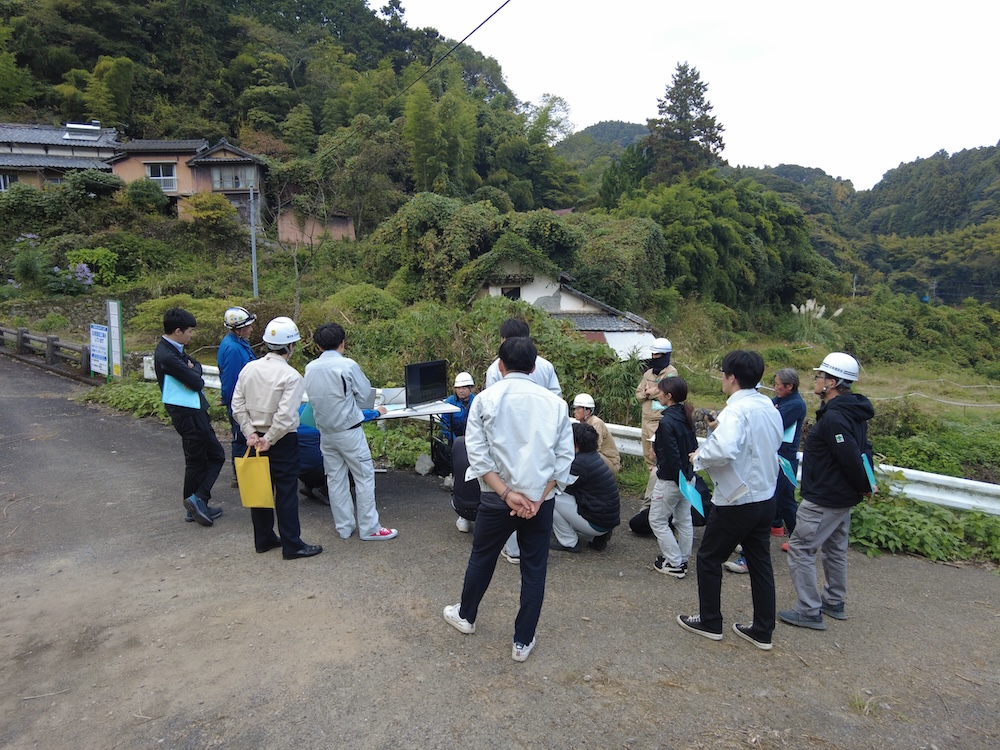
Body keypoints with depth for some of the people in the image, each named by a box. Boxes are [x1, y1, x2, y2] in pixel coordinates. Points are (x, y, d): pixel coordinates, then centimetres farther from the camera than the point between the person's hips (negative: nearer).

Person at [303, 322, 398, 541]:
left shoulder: (310, 368, -1)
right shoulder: (347, 365, -16)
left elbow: (314, 396, 5)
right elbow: (365, 393, -6)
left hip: (325, 431, 6)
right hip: (349, 431, -5)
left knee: (335, 479, 12)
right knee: (364, 477, 4)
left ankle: (344, 526, 21)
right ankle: (369, 527, 8)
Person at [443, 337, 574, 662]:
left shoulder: (485, 399, -6)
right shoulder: (555, 403, -1)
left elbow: (478, 456, -12)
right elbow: (564, 459, -5)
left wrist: (507, 494, -13)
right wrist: (538, 498, -8)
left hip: (496, 498, 0)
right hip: (541, 499, 1)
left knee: (482, 558, 21)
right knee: (534, 570, 14)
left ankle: (465, 616, 43)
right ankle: (523, 641, 25)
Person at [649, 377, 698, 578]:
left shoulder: (666, 422, -22)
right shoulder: (686, 418, 4)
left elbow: (672, 455, -23)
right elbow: (693, 447, 10)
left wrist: (679, 478, -15)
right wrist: (688, 472, 15)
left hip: (670, 480, -9)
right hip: (688, 477, 9)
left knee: (657, 520, 5)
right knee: (684, 520, 16)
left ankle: (674, 563, 8)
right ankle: (682, 561, 27)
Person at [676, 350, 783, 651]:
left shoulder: (736, 410, -24)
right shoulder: (768, 406, 4)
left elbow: (724, 451, -40)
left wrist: (699, 457, -20)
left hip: (737, 502, -8)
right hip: (765, 498, 8)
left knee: (709, 558, 10)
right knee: (760, 563, 16)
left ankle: (710, 623, 23)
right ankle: (763, 631, 26)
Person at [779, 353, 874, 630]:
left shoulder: (833, 418, -25)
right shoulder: (854, 412, 8)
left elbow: (851, 459, -26)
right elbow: (862, 451, 15)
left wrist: (865, 487, -10)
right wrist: (865, 485, 14)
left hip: (823, 499, -11)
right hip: (844, 496, 11)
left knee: (800, 549, -2)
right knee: (835, 549, 22)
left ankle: (810, 611, 4)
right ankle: (834, 602, 36)